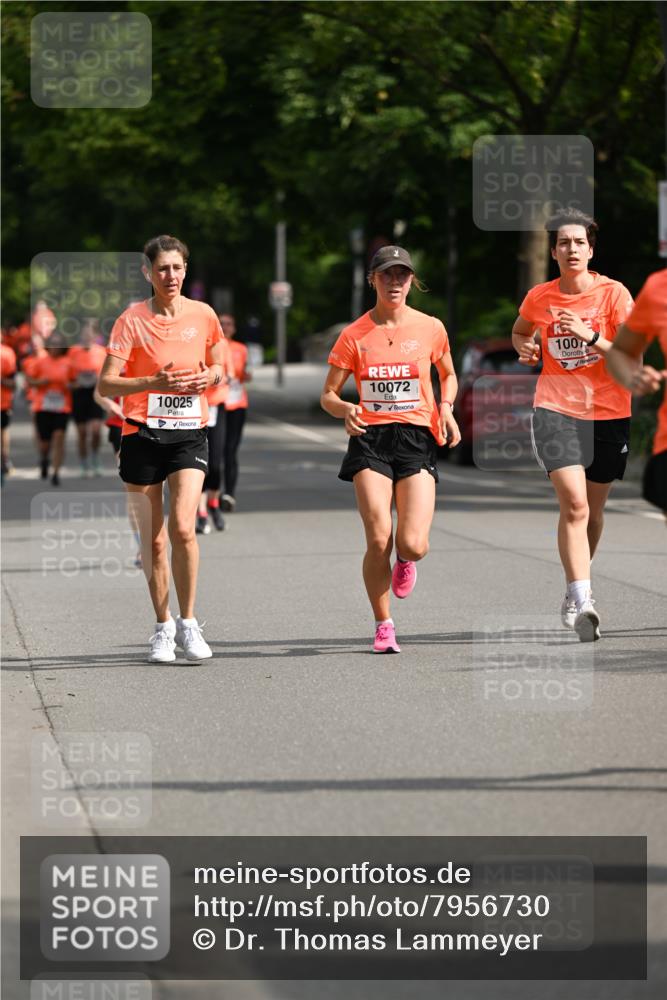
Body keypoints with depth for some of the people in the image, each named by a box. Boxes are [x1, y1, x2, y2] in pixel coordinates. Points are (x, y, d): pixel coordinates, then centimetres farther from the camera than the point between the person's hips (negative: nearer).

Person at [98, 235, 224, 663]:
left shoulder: (203, 315, 3)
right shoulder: (132, 319, -5)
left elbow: (218, 367, 18)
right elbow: (106, 384, -9)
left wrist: (209, 377, -5)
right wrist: (155, 382, -23)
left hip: (190, 434, 1)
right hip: (142, 435, -1)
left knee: (183, 527, -16)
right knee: (153, 539, 4)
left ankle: (188, 621, -3)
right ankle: (163, 627, 18)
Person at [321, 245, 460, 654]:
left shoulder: (430, 328, 4)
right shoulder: (355, 335, 2)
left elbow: (448, 375, 22)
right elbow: (328, 395, 6)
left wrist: (446, 408, 2)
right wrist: (345, 410, -17)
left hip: (417, 439, 0)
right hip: (371, 438, 0)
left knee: (413, 544, -14)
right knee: (379, 539, -14)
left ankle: (406, 562, 26)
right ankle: (384, 625, 6)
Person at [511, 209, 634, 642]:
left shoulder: (613, 293, -6)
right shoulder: (539, 297, 2)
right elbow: (520, 331, 24)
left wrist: (589, 336, -24)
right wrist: (525, 348, 1)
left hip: (609, 413, 1)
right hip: (557, 408, 0)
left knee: (593, 509, 12)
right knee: (574, 503, -19)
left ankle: (576, 592, 34)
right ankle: (582, 602, -25)